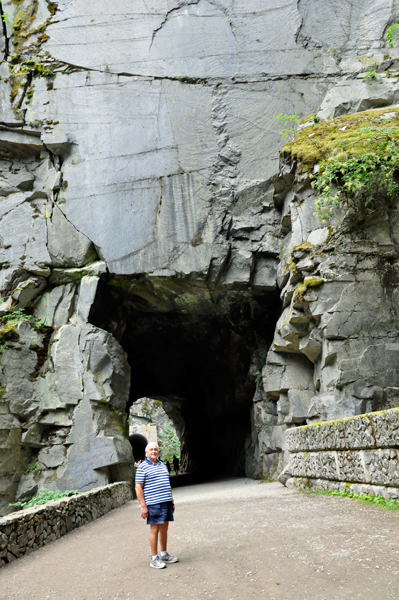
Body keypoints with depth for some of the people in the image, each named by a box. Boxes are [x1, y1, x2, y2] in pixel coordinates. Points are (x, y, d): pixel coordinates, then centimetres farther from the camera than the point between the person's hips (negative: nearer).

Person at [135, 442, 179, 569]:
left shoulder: (162, 465, 17)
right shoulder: (142, 467, -5)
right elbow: (138, 488, -9)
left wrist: (171, 501, 21)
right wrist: (143, 506, -14)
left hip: (166, 502, 7)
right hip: (153, 503, -7)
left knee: (164, 529, 12)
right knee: (155, 530, -2)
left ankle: (164, 555, 24)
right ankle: (154, 559, 7)